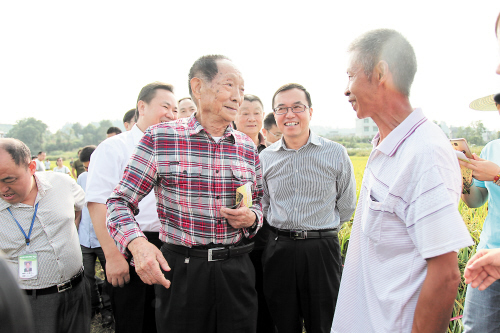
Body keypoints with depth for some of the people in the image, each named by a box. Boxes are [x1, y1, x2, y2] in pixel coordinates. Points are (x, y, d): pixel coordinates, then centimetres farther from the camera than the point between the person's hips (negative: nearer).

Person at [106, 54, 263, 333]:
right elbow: (120, 202, -3)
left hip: (236, 268, 4)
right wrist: (137, 243, -21)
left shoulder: (248, 148, 5)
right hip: (180, 268, -3)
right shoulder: (160, 138, -7)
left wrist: (251, 217, -6)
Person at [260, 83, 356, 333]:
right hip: (278, 250, 2)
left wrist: (319, 232, 10)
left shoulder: (336, 154, -3)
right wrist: (282, 230, 9)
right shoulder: (265, 157, 4)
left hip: (321, 249, -2)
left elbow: (346, 207, 7)